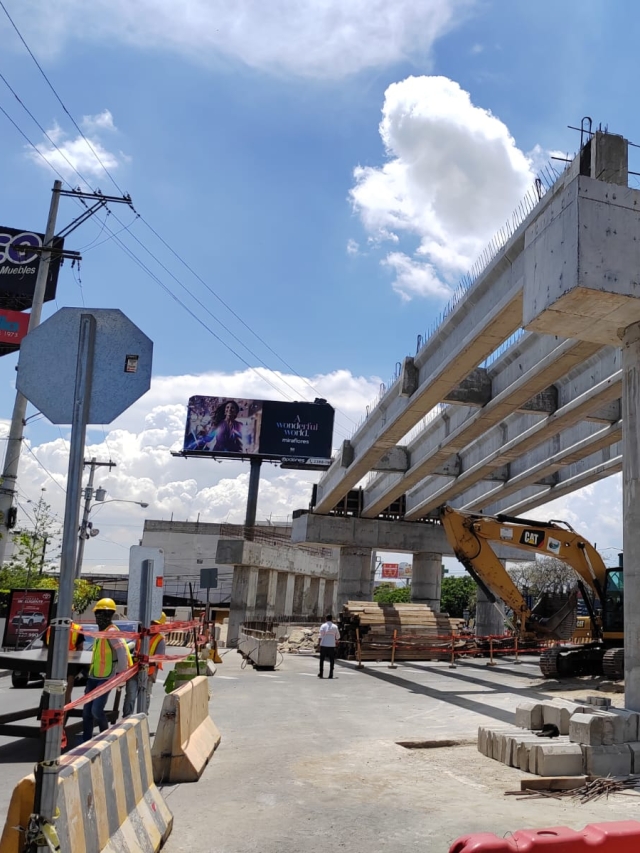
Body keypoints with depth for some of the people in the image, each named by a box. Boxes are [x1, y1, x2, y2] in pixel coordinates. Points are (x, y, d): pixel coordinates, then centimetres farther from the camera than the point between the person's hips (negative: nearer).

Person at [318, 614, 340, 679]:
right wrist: (336, 641, 30)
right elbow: (338, 636, 11)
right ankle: (331, 674, 3)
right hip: (332, 645, 1)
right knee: (332, 660, 7)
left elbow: (321, 636, -8)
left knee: (322, 659, 10)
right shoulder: (335, 626, 3)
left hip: (324, 645, -1)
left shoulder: (323, 626, -4)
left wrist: (319, 644, -3)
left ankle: (321, 673, 9)